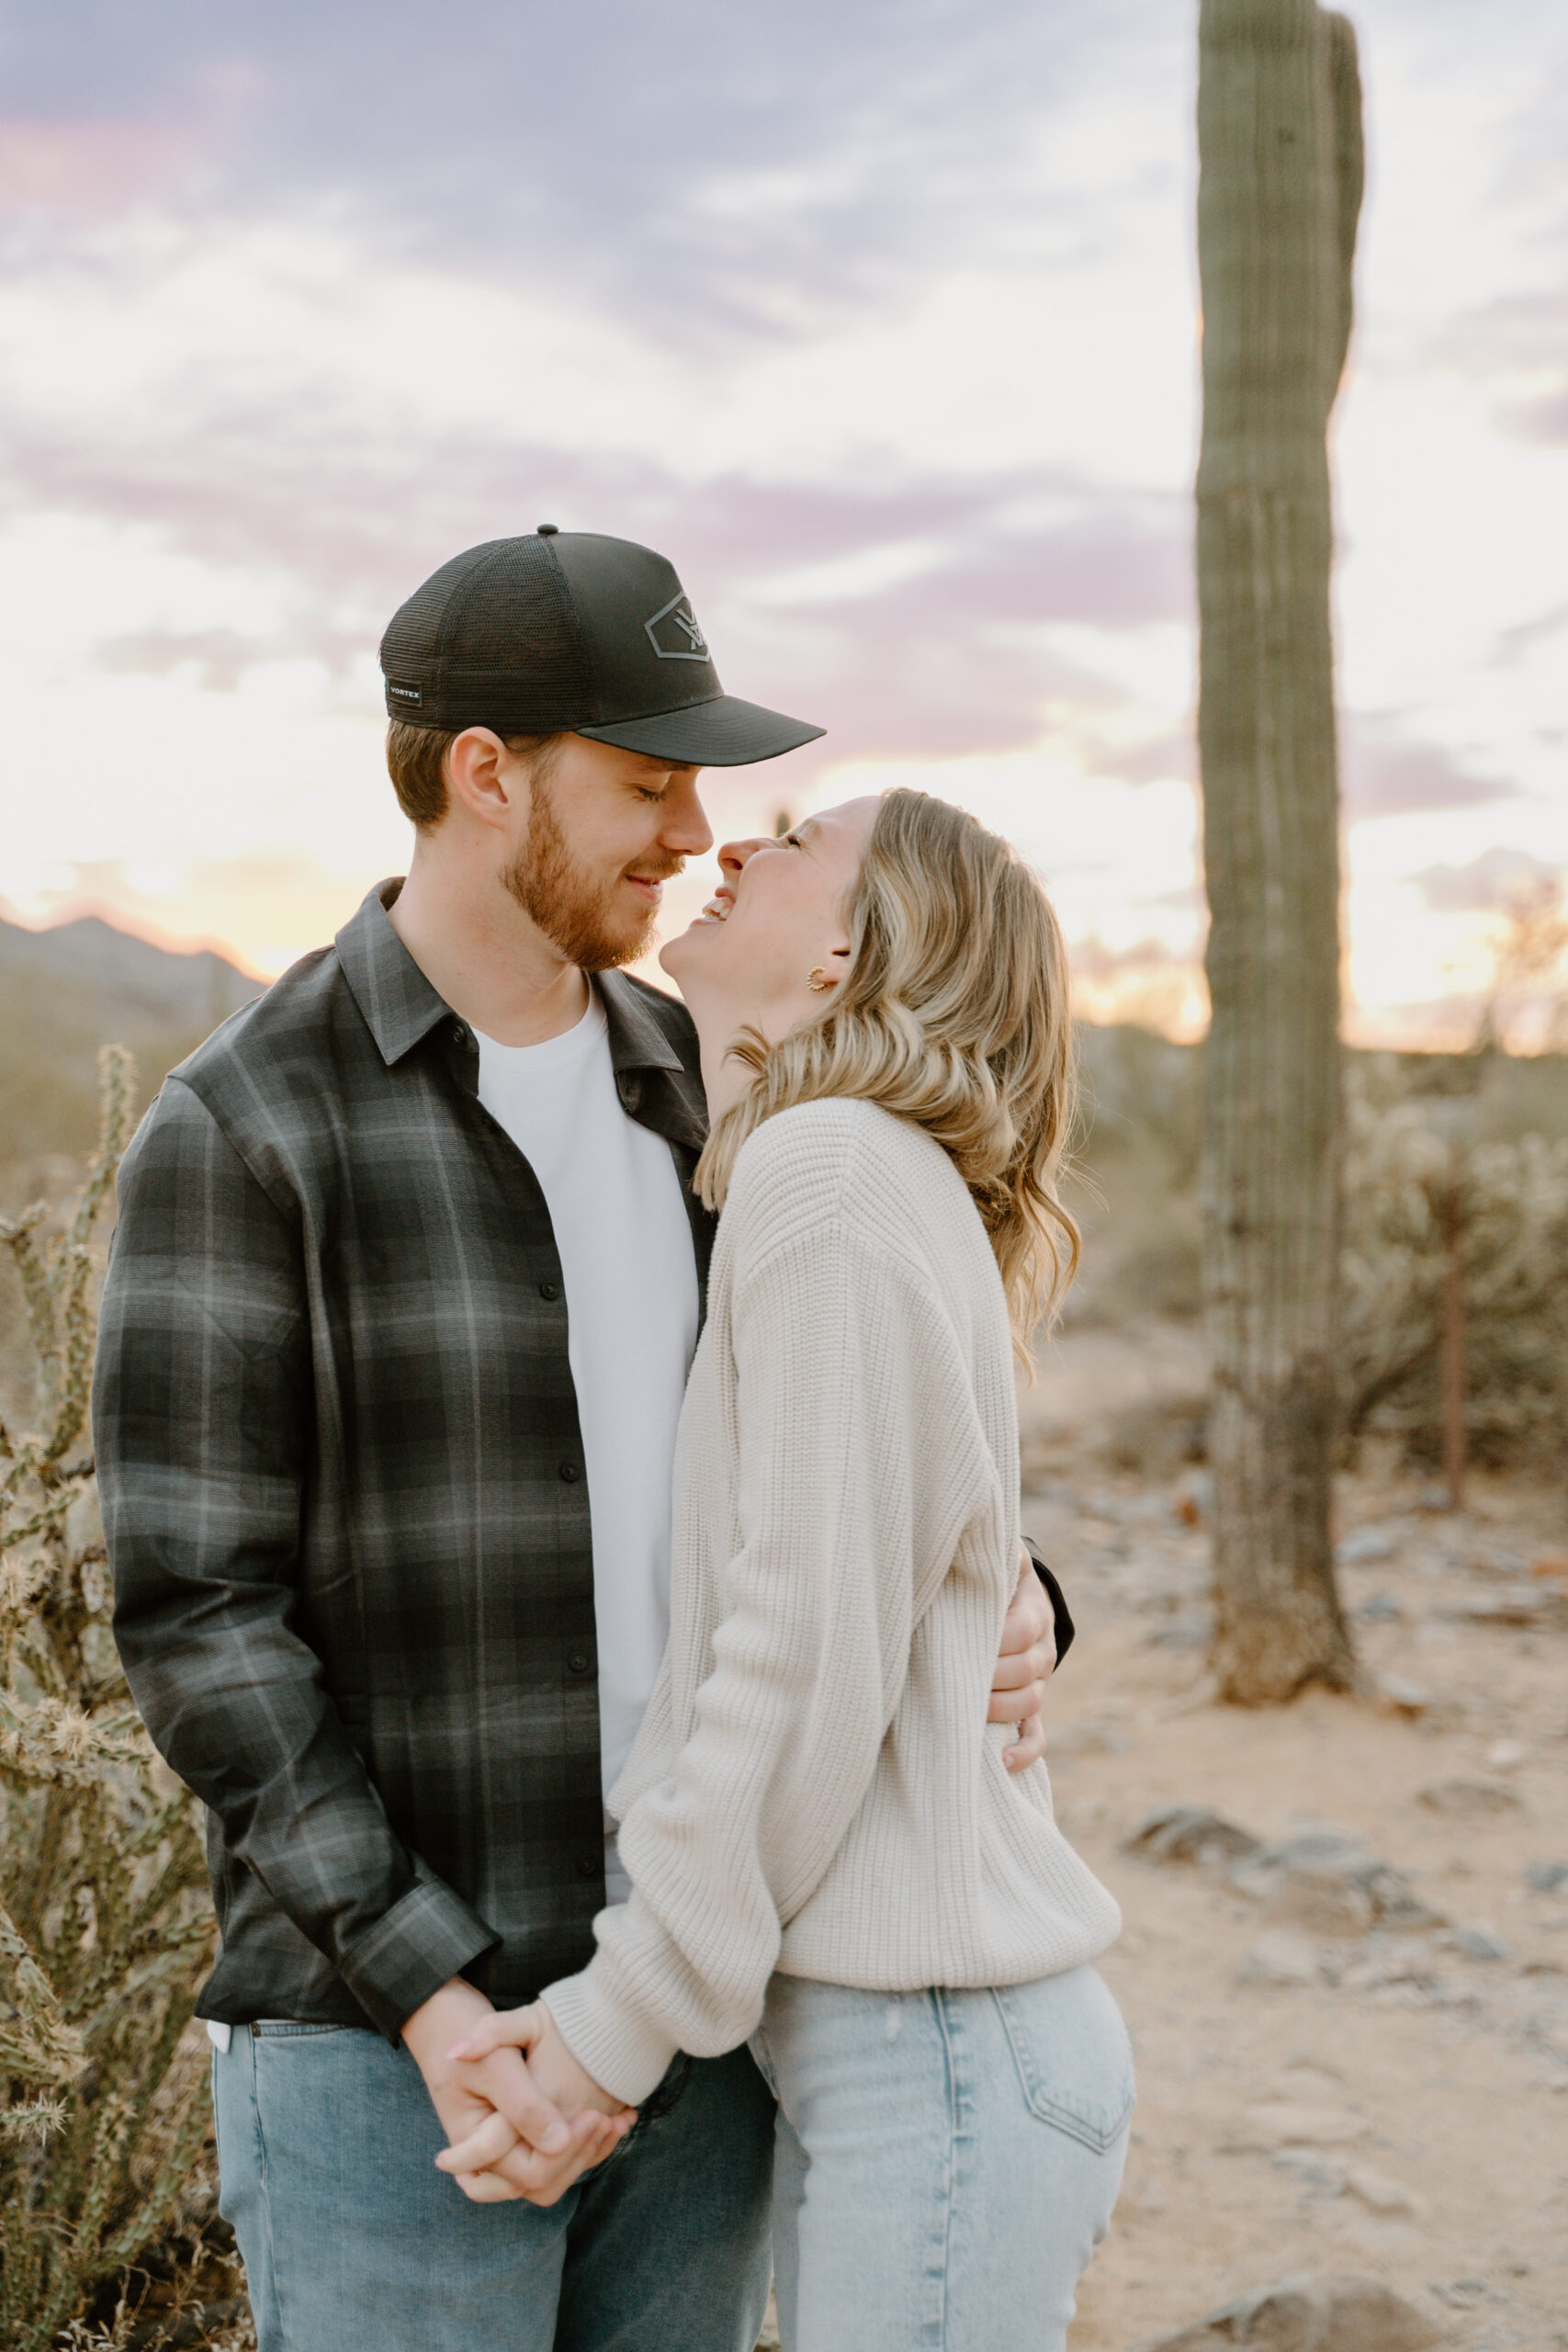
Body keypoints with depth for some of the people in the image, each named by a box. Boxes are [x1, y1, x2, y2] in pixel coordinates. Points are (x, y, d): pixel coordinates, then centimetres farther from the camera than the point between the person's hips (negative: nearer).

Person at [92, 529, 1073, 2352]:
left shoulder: (690, 1092, 7)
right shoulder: (239, 1128, -12)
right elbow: (195, 1615, -14)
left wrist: (996, 1610, -8)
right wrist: (433, 1997, -21)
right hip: (389, 2037, -6)